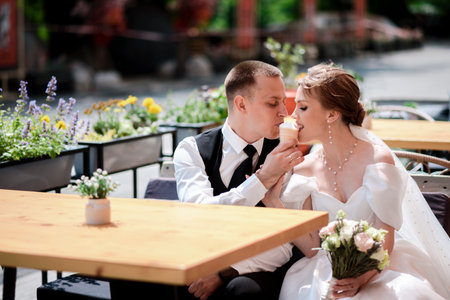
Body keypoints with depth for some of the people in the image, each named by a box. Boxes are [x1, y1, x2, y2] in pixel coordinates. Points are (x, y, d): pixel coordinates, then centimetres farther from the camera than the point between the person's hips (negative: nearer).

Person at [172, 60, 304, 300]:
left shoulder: (287, 158, 2)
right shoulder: (192, 150, 0)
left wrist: (225, 272, -20)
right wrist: (262, 178, -24)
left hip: (254, 272, 1)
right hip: (201, 266, 0)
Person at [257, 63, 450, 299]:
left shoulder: (377, 160, -9)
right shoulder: (305, 169, 3)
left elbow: (385, 242, -11)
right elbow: (311, 247, 0)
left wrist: (361, 278, -29)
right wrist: (275, 204, -10)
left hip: (376, 267, -3)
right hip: (328, 268, 3)